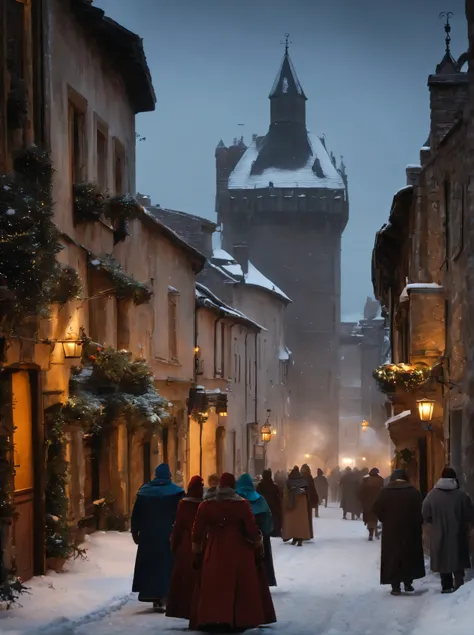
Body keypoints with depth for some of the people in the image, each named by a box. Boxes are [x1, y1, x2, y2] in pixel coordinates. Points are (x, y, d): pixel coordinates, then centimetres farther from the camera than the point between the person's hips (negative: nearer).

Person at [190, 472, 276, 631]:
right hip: (240, 554, -1)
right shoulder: (242, 505, -8)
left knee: (214, 588, 3)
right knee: (241, 588, 10)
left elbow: (198, 533, 2)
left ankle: (211, 619, -8)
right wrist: (258, 547, 8)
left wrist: (197, 554, 11)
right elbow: (252, 530, -6)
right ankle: (240, 620, 11)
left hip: (214, 554, 1)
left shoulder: (206, 506, -3)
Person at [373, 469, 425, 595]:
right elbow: (420, 511, -7)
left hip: (391, 530, 0)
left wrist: (386, 521, 8)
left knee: (392, 557, 3)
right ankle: (408, 583, 14)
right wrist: (418, 525, 1)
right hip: (410, 530, 0)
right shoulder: (413, 492, -3)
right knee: (409, 556, 13)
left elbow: (377, 509, -5)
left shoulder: (385, 492, -2)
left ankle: (396, 585, -2)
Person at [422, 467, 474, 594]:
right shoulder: (461, 496, -12)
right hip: (458, 536, -1)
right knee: (458, 560, 7)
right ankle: (459, 584, -3)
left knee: (443, 560, 12)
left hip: (439, 536, 1)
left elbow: (426, 516, -5)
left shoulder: (432, 495, -7)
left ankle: (447, 586, 13)